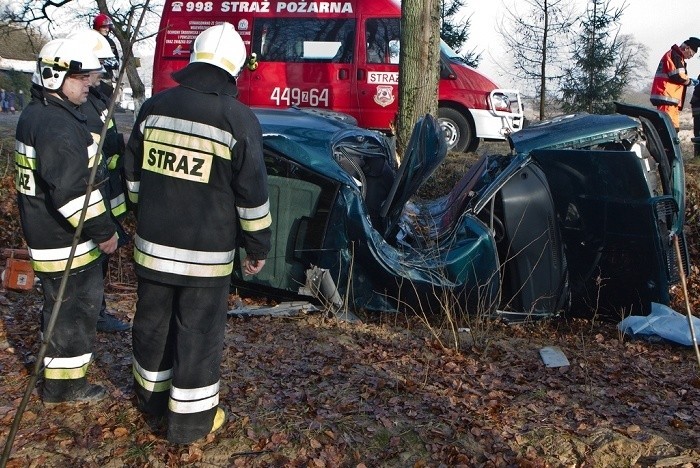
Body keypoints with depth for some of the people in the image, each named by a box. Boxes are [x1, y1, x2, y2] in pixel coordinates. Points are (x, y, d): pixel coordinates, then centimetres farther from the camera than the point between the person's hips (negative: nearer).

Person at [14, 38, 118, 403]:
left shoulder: (33, 115, 12)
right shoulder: (59, 126, -23)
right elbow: (71, 191, -27)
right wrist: (102, 231, -20)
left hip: (44, 234, 11)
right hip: (66, 243, -11)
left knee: (61, 304, 23)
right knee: (74, 309, 2)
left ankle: (58, 374, 40)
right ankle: (64, 384, 15)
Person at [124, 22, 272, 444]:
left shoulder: (154, 107, 2)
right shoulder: (239, 119, -12)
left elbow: (134, 175, 12)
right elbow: (253, 194, -10)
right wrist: (258, 246, 1)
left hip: (153, 244, 5)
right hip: (207, 252, -5)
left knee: (152, 320, 20)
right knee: (199, 331, 7)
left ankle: (152, 395, 40)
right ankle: (191, 418, 19)